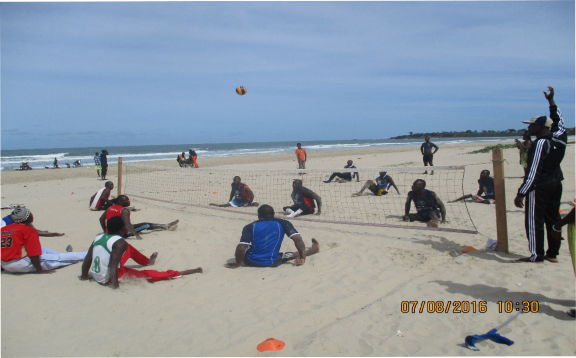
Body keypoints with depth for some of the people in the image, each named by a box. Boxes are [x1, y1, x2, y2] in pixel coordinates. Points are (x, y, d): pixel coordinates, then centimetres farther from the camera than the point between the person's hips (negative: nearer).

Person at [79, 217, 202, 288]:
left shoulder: (98, 237, 2)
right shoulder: (120, 243, -20)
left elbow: (87, 260, 4)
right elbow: (112, 266, -27)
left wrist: (84, 276, 13)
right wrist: (115, 284, -24)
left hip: (96, 276, 8)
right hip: (108, 279, -8)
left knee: (128, 248, 22)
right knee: (149, 274, -2)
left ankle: (147, 261, 45)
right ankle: (180, 273, 1)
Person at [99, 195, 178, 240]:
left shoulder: (110, 208, 9)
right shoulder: (125, 210, -17)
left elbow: (101, 219, 11)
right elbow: (127, 224, -28)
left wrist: (105, 231, 21)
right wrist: (136, 234, -30)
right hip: (122, 234, -9)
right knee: (145, 225, -2)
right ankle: (167, 226, 6)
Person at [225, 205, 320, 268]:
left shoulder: (250, 226, 0)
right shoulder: (282, 223, 2)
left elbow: (241, 248, -11)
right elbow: (298, 239, -8)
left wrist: (237, 263, 2)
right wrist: (302, 258, -1)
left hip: (250, 262, 0)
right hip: (272, 263, 0)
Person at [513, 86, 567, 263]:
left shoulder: (540, 144, -18)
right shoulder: (560, 138, 3)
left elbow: (533, 172, -21)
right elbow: (559, 121, 26)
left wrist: (521, 193, -19)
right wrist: (551, 101, 27)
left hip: (539, 187, -9)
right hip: (556, 184, 9)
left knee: (534, 221, -2)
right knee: (553, 218, 12)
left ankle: (537, 255, 0)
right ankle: (553, 253, 18)